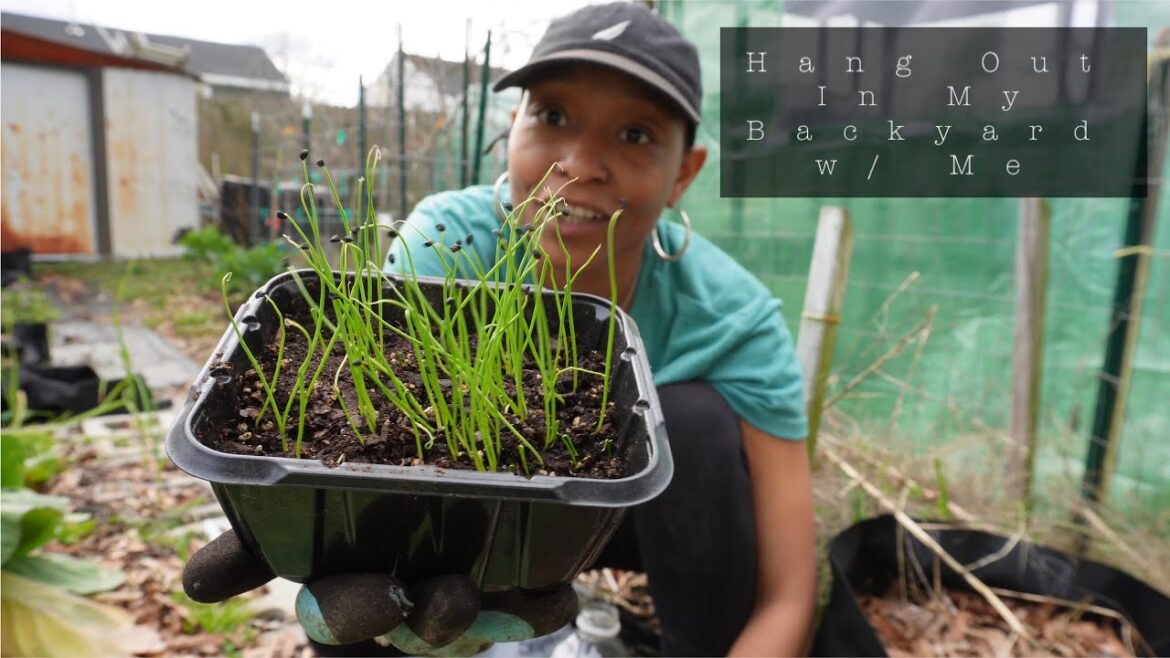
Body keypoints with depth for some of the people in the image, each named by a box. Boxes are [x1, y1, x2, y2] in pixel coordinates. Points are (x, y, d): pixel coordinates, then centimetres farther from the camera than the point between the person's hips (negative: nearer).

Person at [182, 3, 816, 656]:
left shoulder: (731, 318, -29)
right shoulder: (448, 237, -27)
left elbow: (787, 601, -28)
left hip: (648, 513, 0)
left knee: (692, 416, -30)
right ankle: (531, 597, 2)